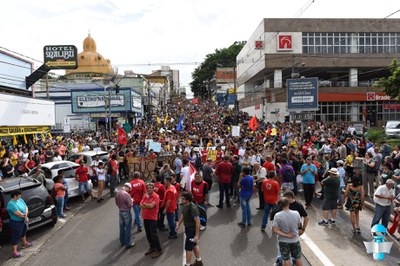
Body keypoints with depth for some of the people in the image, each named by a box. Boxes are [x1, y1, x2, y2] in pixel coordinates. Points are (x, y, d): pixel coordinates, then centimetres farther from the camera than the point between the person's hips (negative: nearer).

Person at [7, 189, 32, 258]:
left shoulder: (20, 199, -2)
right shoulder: (11, 204, -29)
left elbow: (26, 207, 1)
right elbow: (19, 214, -30)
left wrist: (25, 214, -17)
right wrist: (26, 216, -14)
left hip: (23, 221, 9)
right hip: (16, 222, -9)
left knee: (23, 232, 27)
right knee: (16, 236, 1)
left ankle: (24, 243, 49)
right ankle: (14, 252, 11)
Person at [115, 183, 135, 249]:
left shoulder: (117, 193, -2)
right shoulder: (126, 194, -25)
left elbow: (116, 203, 10)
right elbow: (130, 205, -20)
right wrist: (131, 200, -2)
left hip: (120, 211, 7)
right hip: (126, 212, -7)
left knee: (122, 227, 18)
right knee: (128, 228, 5)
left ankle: (122, 241, 32)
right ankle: (128, 243, 13)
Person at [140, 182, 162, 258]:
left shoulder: (156, 196, -13)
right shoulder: (145, 196, 8)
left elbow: (151, 205, -22)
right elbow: (141, 205, -1)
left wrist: (144, 204, -7)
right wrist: (148, 206, -17)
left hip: (152, 218, -7)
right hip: (145, 218, 7)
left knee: (154, 234, -3)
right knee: (148, 234, 16)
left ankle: (159, 250, 9)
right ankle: (152, 247, 32)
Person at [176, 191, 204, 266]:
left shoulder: (192, 208, -29)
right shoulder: (184, 206, -4)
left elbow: (197, 222, -27)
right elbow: (182, 215, 15)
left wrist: (196, 235, -25)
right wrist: (178, 224, 7)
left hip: (192, 230, -9)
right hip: (188, 229, 9)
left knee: (188, 248, 4)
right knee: (194, 245, 23)